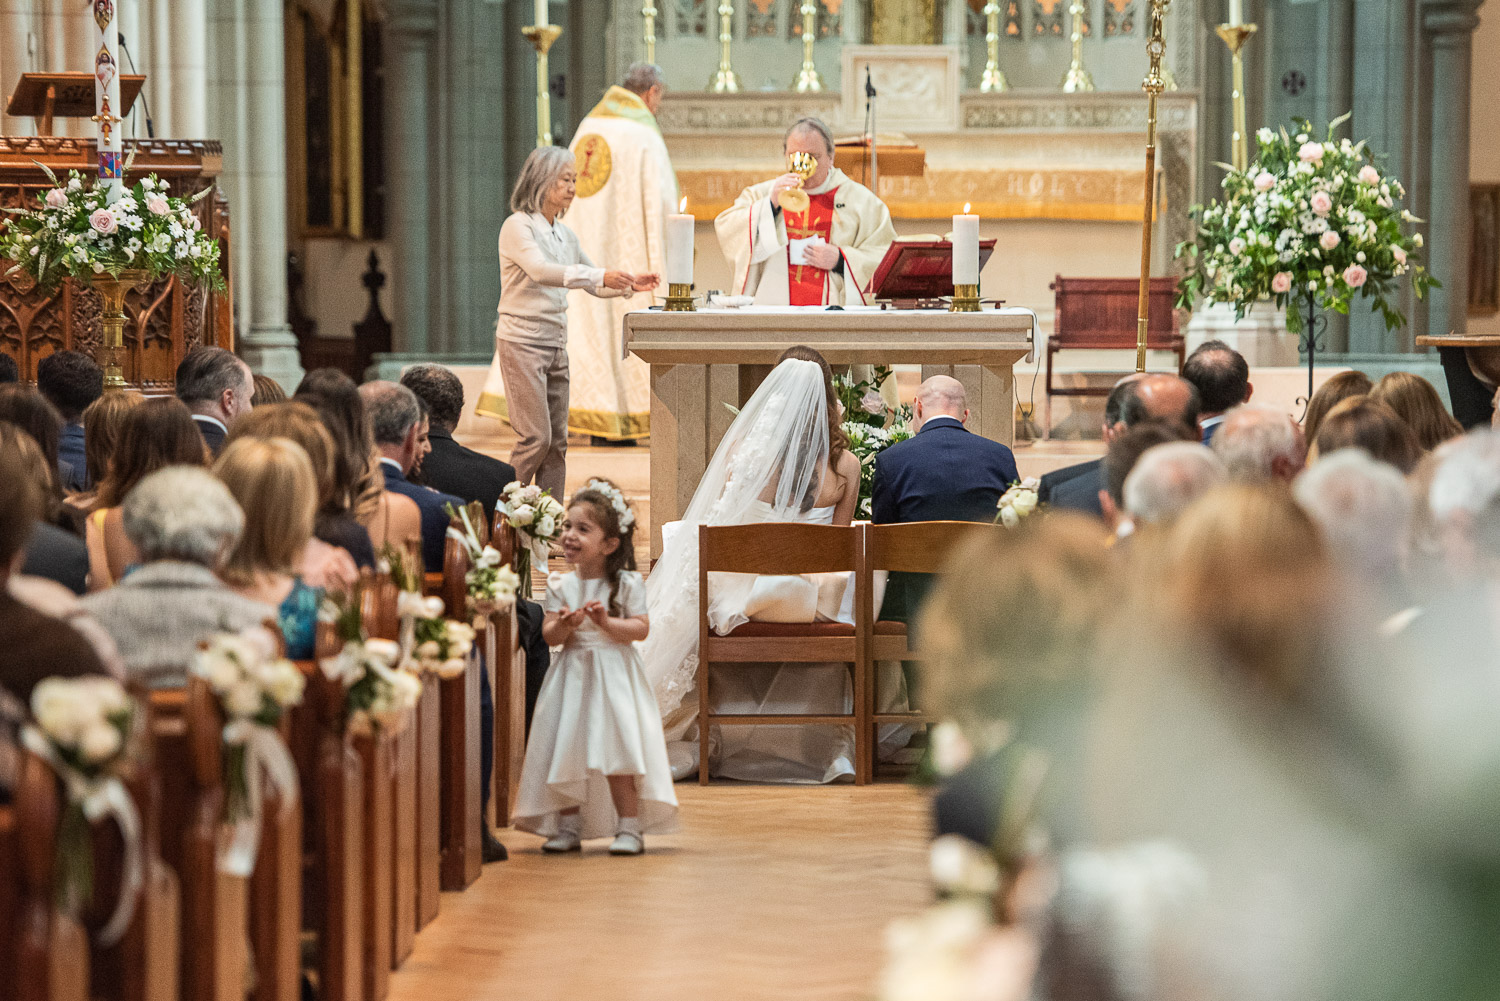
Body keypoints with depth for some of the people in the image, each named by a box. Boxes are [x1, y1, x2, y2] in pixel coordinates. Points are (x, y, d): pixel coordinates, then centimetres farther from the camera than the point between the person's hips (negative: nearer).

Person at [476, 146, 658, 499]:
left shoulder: (564, 235, 13)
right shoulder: (518, 226, -10)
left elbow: (595, 286, 18)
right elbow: (541, 271, -27)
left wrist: (628, 284, -3)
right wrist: (600, 275, -34)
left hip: (556, 343, 7)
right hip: (522, 341, -7)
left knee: (557, 442, 5)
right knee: (537, 437, -12)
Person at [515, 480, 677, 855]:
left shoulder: (626, 584, -4)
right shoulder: (560, 585, 4)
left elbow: (641, 628, -10)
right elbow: (549, 634, 0)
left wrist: (608, 623, -23)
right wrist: (564, 626, -21)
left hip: (613, 677, -3)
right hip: (572, 677, 4)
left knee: (616, 754, -10)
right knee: (563, 753, 2)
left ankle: (629, 828, -3)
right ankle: (568, 827, 13)